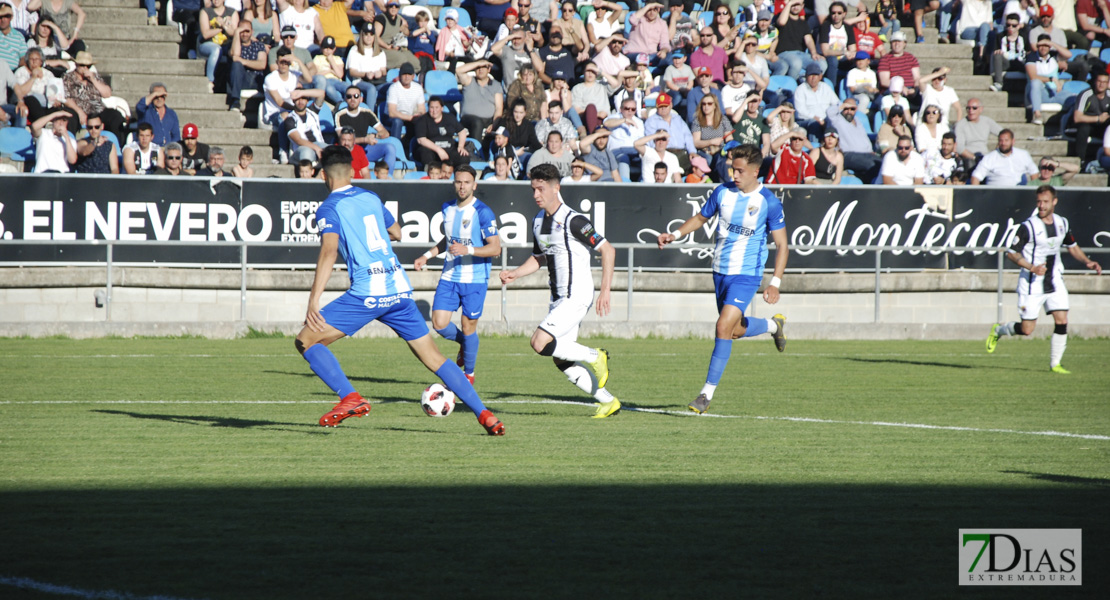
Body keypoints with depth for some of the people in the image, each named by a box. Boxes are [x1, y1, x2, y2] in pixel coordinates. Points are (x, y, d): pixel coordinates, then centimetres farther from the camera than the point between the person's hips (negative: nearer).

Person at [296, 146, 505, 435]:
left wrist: (314, 299, -22)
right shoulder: (371, 197, 18)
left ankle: (350, 398, -15)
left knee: (306, 341, 1)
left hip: (367, 292, -6)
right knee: (433, 358, 10)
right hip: (399, 288, 6)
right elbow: (396, 232, 33)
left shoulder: (329, 208, 0)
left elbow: (329, 251, -16)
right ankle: (484, 415, 2)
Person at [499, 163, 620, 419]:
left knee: (539, 343, -19)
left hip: (576, 297, -9)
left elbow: (607, 250, -15)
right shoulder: (538, 221, 9)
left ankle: (595, 357, -1)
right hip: (559, 298, 9)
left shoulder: (573, 221, -16)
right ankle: (608, 402, 16)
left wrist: (605, 290, -19)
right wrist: (515, 273, 7)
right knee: (562, 361, 6)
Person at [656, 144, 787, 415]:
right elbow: (701, 218, 17)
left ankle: (707, 392, -11)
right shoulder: (723, 192, 1)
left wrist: (775, 283, -15)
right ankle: (773, 325, 46)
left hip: (746, 274, -6)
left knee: (724, 326, -18)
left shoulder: (769, 202, -12)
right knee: (735, 329, 15)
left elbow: (782, 245, -7)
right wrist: (675, 235, 2)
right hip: (720, 271, 6)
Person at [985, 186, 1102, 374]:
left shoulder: (1062, 223, 5)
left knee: (1062, 321, -8)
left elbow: (1072, 246, 21)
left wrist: (1087, 262, 6)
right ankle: (998, 330, 27)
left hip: (1055, 282, 5)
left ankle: (1055, 364, 4)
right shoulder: (1028, 226, -13)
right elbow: (1012, 253, -12)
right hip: (1032, 284, -5)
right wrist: (1031, 268, -25)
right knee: (1026, 329, -3)